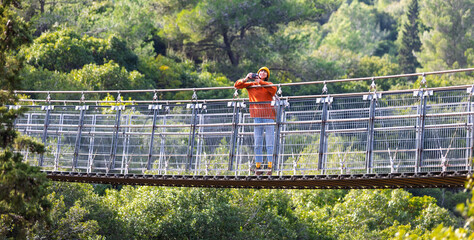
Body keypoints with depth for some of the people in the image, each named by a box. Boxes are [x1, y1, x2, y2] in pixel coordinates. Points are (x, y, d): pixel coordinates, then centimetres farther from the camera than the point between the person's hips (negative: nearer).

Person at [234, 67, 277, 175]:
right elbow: (237, 85, 13)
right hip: (257, 116, 2)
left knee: (270, 142, -5)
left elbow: (274, 89, -12)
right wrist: (246, 79, -1)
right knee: (258, 143, 3)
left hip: (268, 115, -2)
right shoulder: (251, 85, 13)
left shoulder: (268, 85, 9)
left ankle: (270, 166, -4)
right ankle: (258, 166, 5)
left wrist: (260, 82, -9)